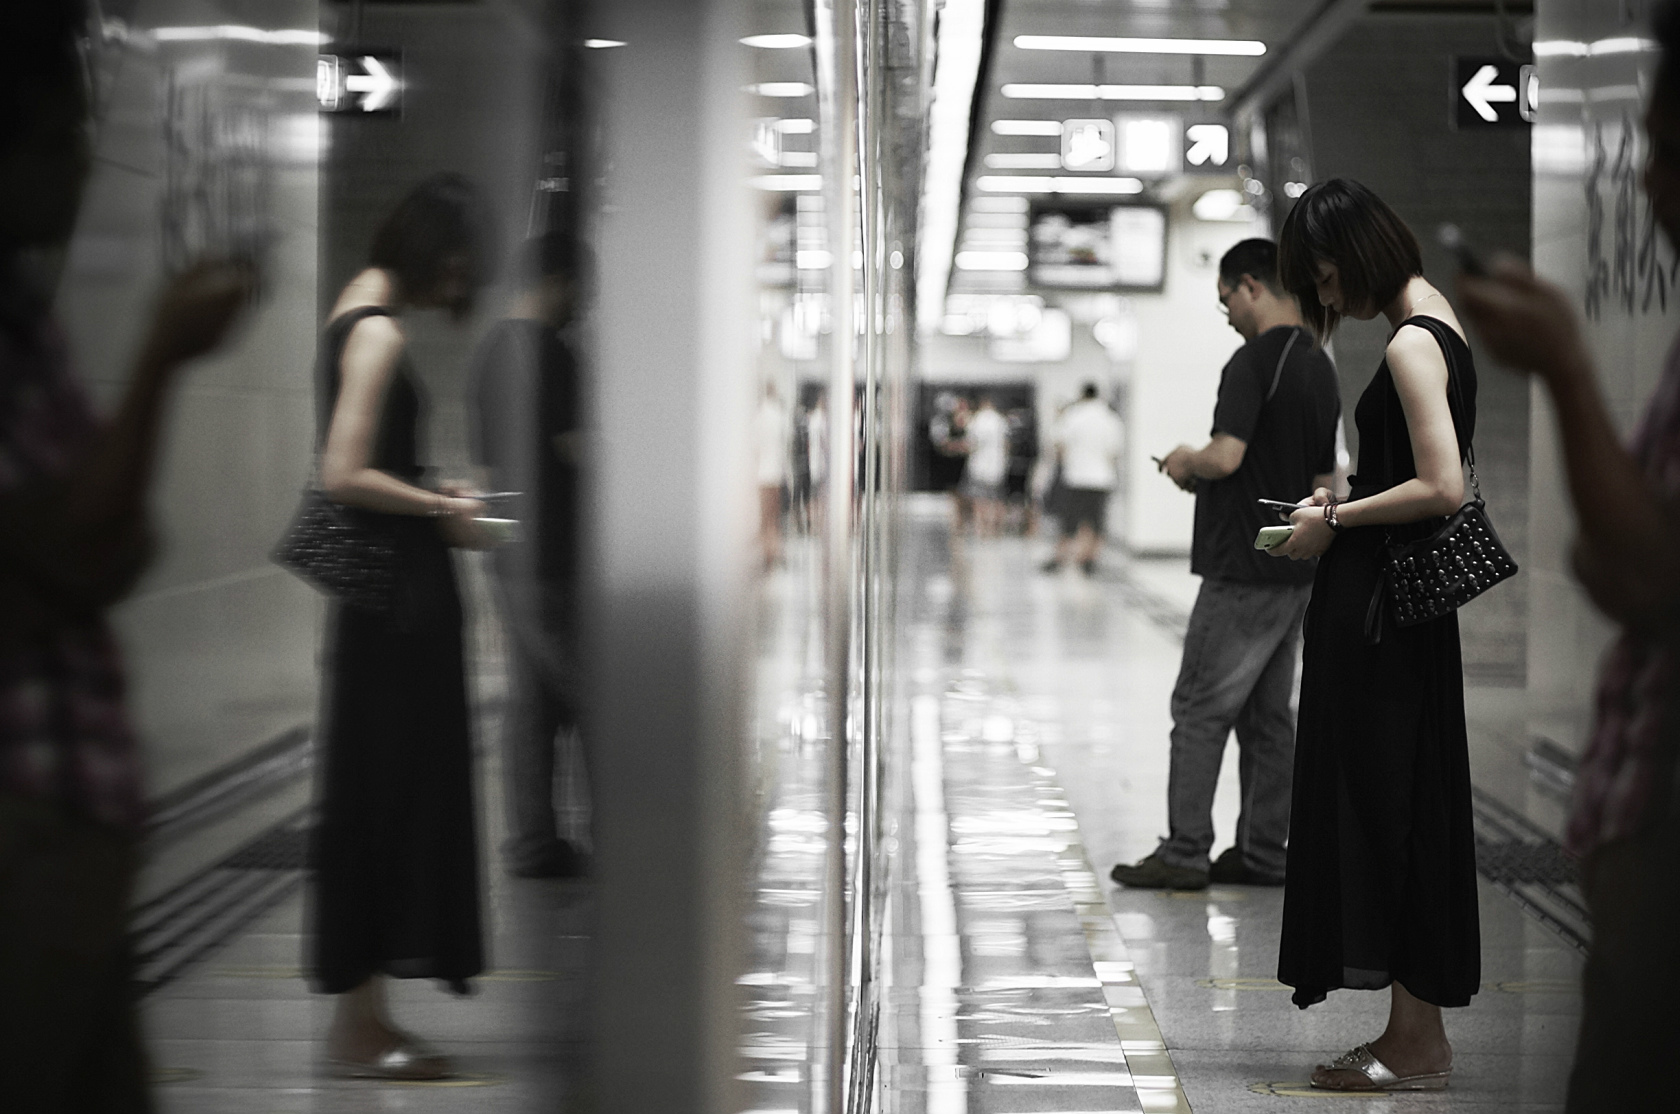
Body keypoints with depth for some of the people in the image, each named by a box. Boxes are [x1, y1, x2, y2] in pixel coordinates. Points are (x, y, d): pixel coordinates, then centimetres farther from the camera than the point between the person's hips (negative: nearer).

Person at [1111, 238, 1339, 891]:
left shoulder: (1254, 361, -15)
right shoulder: (1320, 368, 14)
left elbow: (1225, 456, -26)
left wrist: (1186, 463, -4)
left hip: (1243, 573, -9)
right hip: (1296, 571, 9)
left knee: (1199, 709, -3)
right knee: (1267, 714, 12)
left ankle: (1185, 853, -2)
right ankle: (1263, 854, 14)